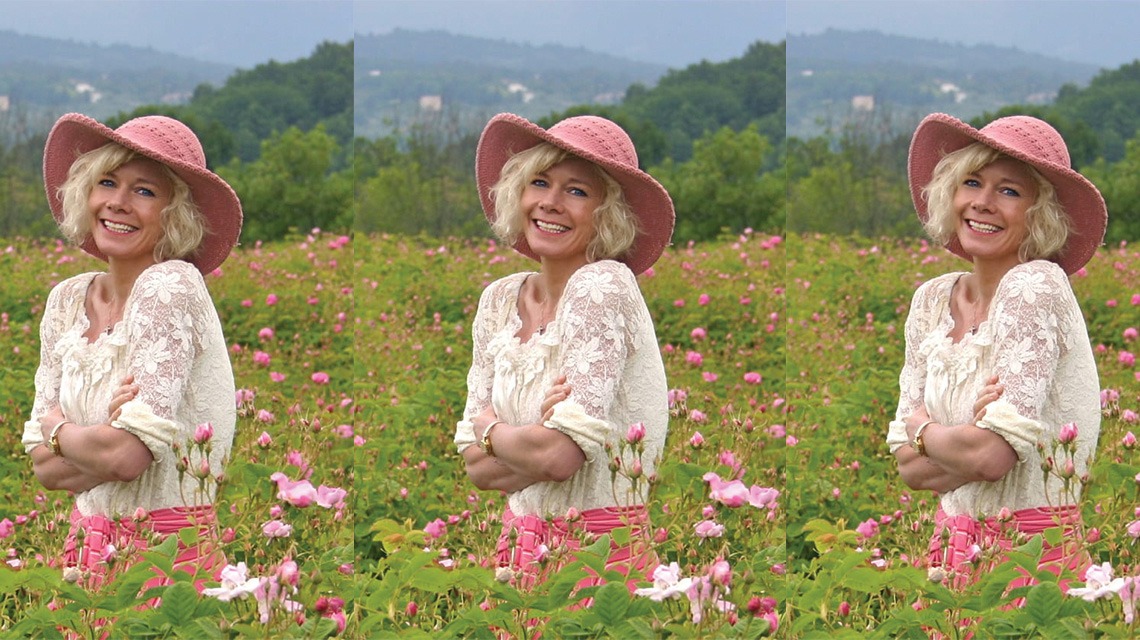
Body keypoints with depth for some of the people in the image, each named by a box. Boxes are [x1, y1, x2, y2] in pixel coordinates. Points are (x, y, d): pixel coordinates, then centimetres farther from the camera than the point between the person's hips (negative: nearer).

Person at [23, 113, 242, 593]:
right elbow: (42, 465, 3)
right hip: (90, 550, 7)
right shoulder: (68, 301, 6)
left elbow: (127, 455, -22)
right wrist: (107, 437, -15)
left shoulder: (171, 286, -15)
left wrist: (56, 429, -3)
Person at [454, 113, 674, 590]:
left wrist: (489, 429, -4)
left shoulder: (603, 287, -15)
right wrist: (539, 435, -15)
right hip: (521, 547, 7)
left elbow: (560, 455, -23)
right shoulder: (500, 300, 6)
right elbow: (475, 466, 4)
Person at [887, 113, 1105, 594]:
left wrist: (919, 428, -4)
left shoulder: (1035, 285, -15)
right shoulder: (933, 300, 6)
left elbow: (992, 455, -23)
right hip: (955, 549, 7)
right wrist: (970, 436, -16)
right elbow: (908, 465, 3)